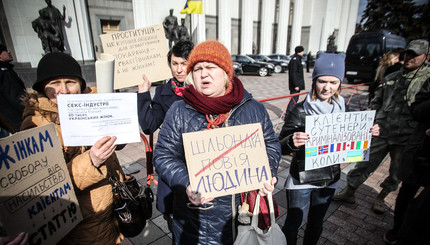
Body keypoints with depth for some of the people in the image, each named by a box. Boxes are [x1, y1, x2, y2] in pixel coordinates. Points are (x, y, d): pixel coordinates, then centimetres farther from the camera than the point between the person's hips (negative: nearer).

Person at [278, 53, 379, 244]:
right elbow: (281, 147, -21)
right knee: (293, 224, 11)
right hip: (301, 178, -4)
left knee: (316, 224, 23)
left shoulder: (342, 108, -2)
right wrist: (292, 142, -42)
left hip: (329, 178, 5)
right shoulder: (301, 111, -18)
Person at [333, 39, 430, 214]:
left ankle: (381, 197, 37)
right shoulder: (391, 78, 9)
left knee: (396, 173, 14)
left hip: (406, 138, -2)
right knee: (364, 164, 6)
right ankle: (349, 192, 21)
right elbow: (376, 101, 16)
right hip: (381, 132, 2)